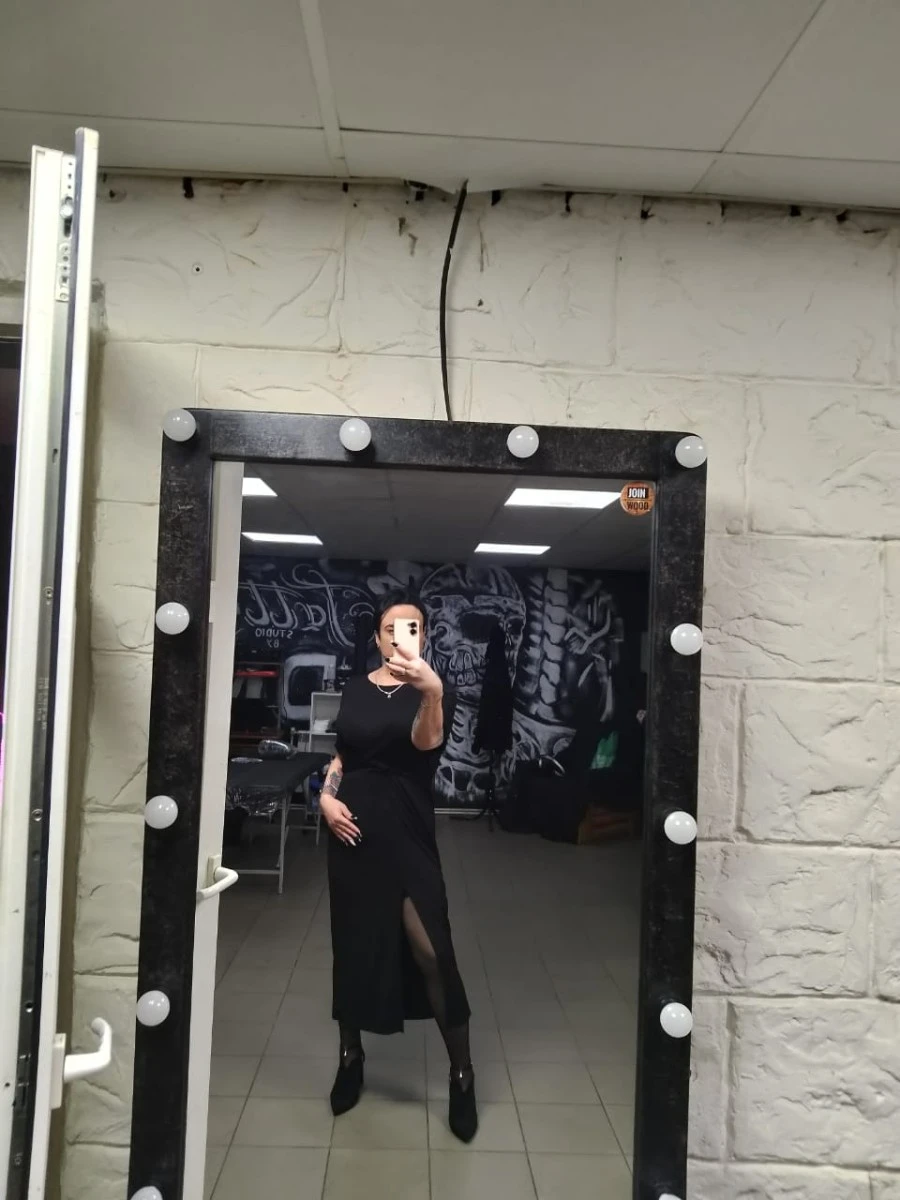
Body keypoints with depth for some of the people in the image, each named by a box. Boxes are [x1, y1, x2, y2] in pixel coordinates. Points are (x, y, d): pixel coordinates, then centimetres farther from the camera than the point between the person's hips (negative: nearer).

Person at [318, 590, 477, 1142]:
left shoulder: (431, 691, -5)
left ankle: (462, 1073, 8)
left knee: (432, 951, -8)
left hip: (407, 832, -3)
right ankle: (351, 1056, 31)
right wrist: (327, 796, -4)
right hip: (354, 829, 4)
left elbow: (427, 742, -27)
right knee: (353, 943, 12)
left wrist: (432, 691, -48)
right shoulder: (356, 690, 7)